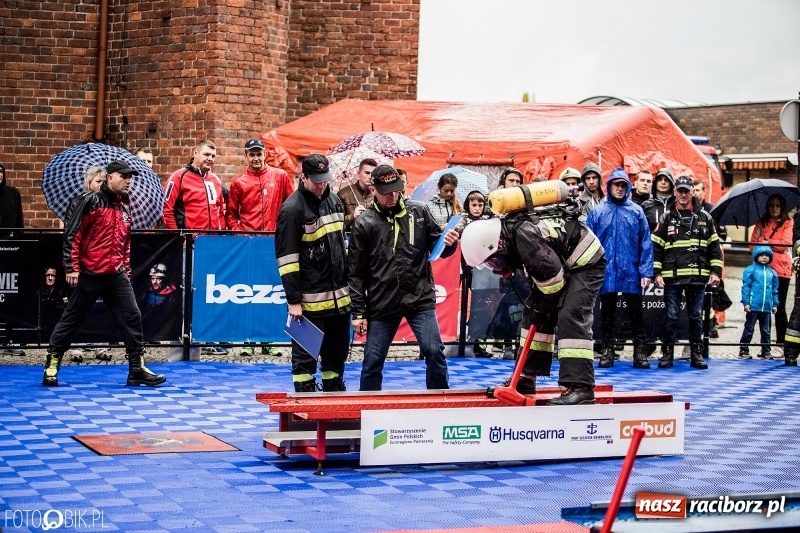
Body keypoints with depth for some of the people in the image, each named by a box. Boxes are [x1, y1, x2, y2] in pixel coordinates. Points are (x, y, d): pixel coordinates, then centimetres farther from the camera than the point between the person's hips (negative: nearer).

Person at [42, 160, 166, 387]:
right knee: (71, 319, 3)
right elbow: (72, 234, -10)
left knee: (132, 317, 0)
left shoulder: (125, 207, 14)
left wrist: (126, 270, 19)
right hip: (90, 274, -6)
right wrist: (72, 267, -13)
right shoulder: (92, 202, -7)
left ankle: (137, 369, 4)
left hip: (117, 275, 6)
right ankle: (51, 365, 14)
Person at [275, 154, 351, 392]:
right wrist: (293, 300, -17)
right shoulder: (292, 209, -13)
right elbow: (287, 257, -15)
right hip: (310, 300, -7)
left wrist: (348, 281, 19)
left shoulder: (334, 200, 10)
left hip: (339, 295, 7)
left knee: (338, 350, 15)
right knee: (305, 354, 1)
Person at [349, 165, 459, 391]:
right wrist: (358, 312, -1)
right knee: (372, 362, 7)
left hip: (420, 299, 0)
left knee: (434, 352, -4)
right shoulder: (364, 224, 0)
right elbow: (356, 273, 2)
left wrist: (449, 243, -12)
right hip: (382, 304, 0)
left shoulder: (419, 211, 3)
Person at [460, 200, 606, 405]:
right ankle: (525, 377, 16)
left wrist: (541, 309, -14)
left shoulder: (525, 236, -33)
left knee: (571, 316, -22)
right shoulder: (508, 231, -4)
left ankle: (580, 387, -24)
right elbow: (536, 273, 8)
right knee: (533, 314, 9)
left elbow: (552, 276, -28)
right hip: (562, 263, 10)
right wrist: (535, 307, 1)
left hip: (586, 262, -10)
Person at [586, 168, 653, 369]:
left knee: (636, 313, 5)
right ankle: (607, 351, 17)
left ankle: (640, 352, 11)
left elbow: (646, 243, 1)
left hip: (631, 273, 0)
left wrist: (646, 271, -6)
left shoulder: (636, 212, 3)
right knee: (607, 313, 9)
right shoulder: (597, 212, 2)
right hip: (606, 273, 0)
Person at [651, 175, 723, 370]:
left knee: (696, 316, 6)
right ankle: (667, 354, 9)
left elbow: (715, 246, 11)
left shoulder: (704, 217, 9)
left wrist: (715, 272, 3)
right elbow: (656, 247, 4)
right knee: (671, 316, 1)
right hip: (672, 276, -1)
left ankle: (697, 354, 13)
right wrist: (657, 273, -3)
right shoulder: (667, 218, 6)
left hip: (698, 276, 1)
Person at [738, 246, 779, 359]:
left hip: (767, 307, 4)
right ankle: (743, 350, 7)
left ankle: (766, 351, 18)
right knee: (749, 329, 2)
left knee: (766, 330, 11)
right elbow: (745, 287, -6)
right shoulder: (750, 270, -4)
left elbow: (775, 290, 15)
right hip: (753, 306, -4)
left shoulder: (772, 273, 10)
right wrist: (746, 302, -10)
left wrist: (775, 304, 12)